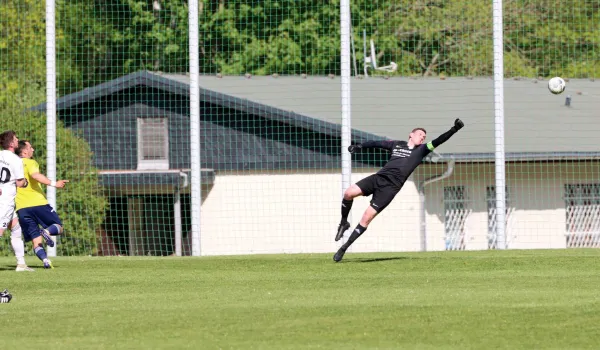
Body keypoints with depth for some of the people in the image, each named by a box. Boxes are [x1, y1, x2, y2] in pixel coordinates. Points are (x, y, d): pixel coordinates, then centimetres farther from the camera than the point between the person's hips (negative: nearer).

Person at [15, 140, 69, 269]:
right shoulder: (30, 163, 1)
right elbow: (35, 175, -20)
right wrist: (54, 183, -24)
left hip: (21, 208, 5)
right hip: (38, 203, -5)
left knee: (36, 239, 5)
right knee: (58, 227, 8)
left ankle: (45, 259, -19)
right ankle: (47, 232, -24)